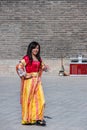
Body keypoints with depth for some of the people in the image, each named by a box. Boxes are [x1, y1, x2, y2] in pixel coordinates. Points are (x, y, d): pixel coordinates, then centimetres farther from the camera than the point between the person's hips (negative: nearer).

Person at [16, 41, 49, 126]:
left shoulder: (38, 59, 13)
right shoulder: (27, 58, -9)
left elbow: (43, 67, 26)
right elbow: (19, 67, -20)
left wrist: (45, 67, 4)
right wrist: (24, 75, -15)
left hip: (37, 81, 7)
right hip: (29, 81, -6)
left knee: (40, 99, 2)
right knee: (28, 99, 1)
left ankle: (38, 118, 8)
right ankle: (27, 119, 11)